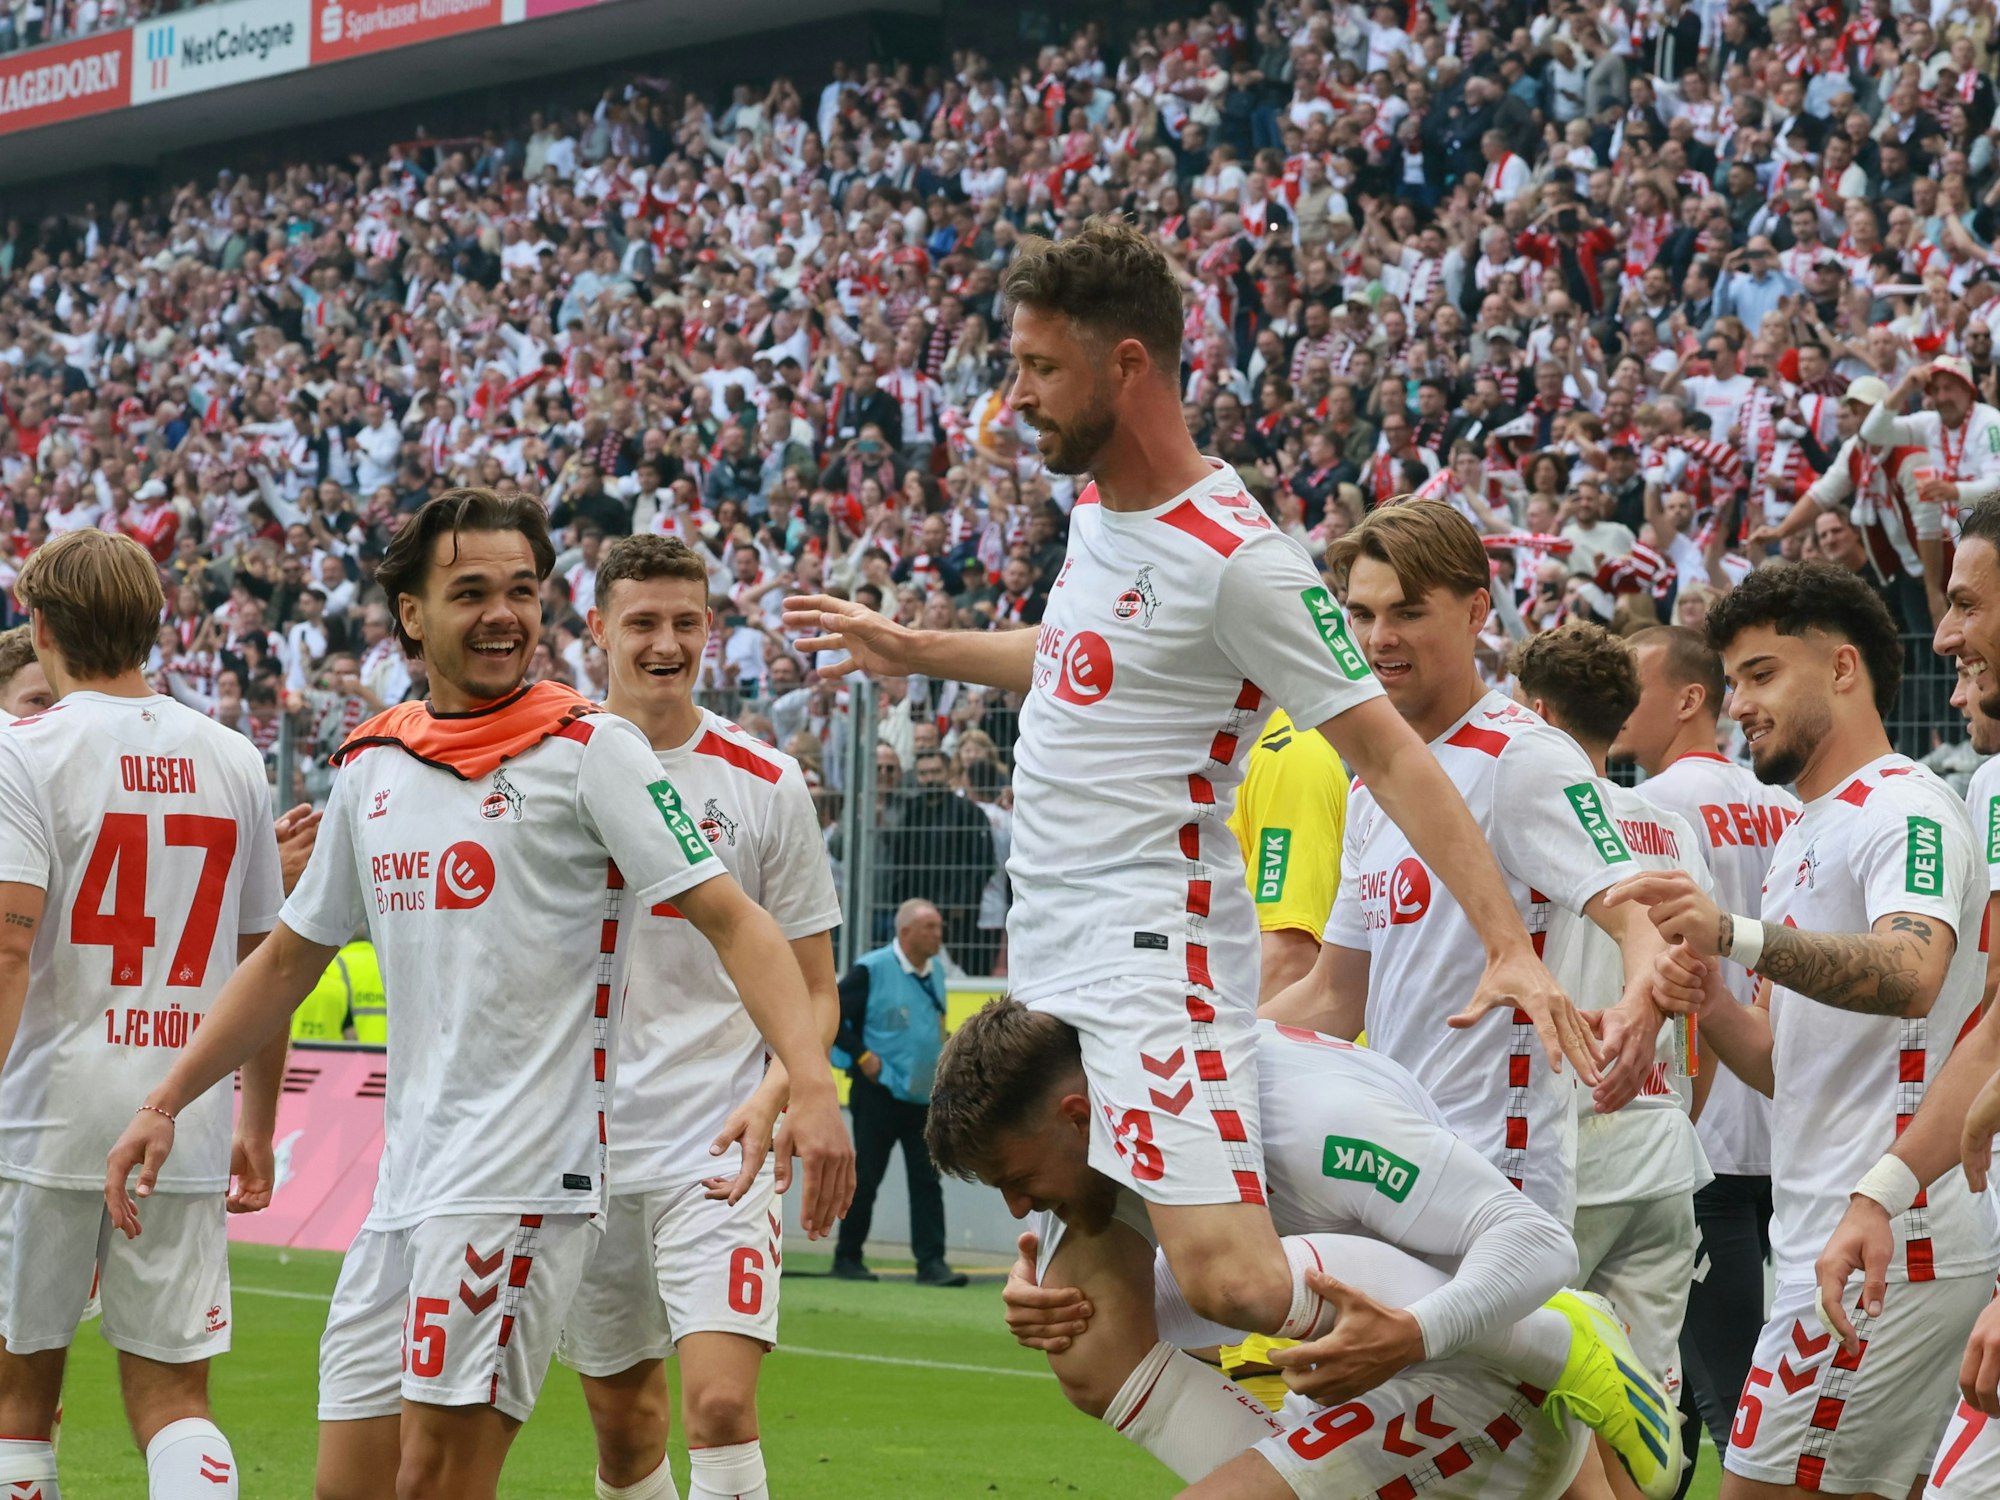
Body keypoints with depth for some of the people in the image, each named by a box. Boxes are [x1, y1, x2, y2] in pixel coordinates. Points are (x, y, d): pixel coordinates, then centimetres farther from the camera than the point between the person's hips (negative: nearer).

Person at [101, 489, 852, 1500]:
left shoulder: (587, 750, -3)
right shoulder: (371, 765, 14)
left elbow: (731, 921, -9)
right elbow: (290, 958, 25)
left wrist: (809, 1085, -22)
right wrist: (165, 1103, 22)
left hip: (522, 1175, -6)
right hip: (405, 1179, 6)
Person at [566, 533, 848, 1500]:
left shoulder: (766, 785, 0)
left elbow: (813, 991, 4)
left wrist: (769, 1100, -14)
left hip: (716, 1152, -2)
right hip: (580, 1153, 2)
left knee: (721, 1404, -18)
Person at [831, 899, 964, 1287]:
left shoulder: (936, 970, 10)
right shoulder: (871, 970, -10)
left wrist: (941, 1056, 12)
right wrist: (861, 1055, -12)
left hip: (924, 1096, 5)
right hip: (880, 1093, -5)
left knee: (927, 1180, -2)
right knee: (865, 1178, 3)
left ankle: (931, 1262, -4)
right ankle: (847, 1258, 14)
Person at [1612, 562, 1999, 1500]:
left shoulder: (1906, 810, -9)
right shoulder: (1807, 834, 22)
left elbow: (1912, 973, -30)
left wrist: (1738, 936, -43)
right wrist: (1712, 1007, 0)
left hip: (1884, 1245, -10)